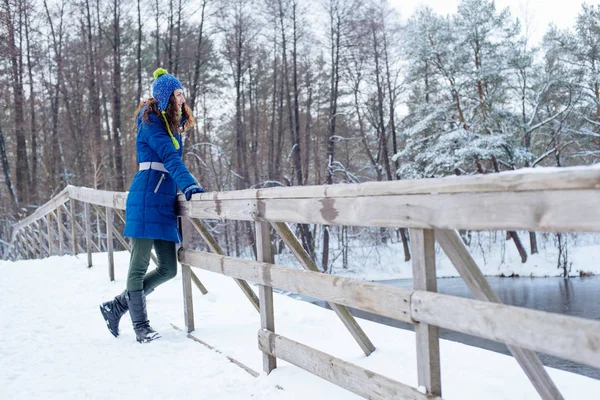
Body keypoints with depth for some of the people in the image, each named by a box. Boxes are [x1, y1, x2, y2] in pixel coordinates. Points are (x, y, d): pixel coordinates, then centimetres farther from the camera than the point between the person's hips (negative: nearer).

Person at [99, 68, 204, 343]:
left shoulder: (172, 126, 21)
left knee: (168, 269, 7)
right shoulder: (151, 123, -6)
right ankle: (141, 326, 7)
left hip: (164, 201, 9)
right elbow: (169, 157, -20)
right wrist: (189, 185, -30)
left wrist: (187, 188, 13)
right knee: (140, 265, -1)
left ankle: (116, 307, 19)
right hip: (147, 199, -9)